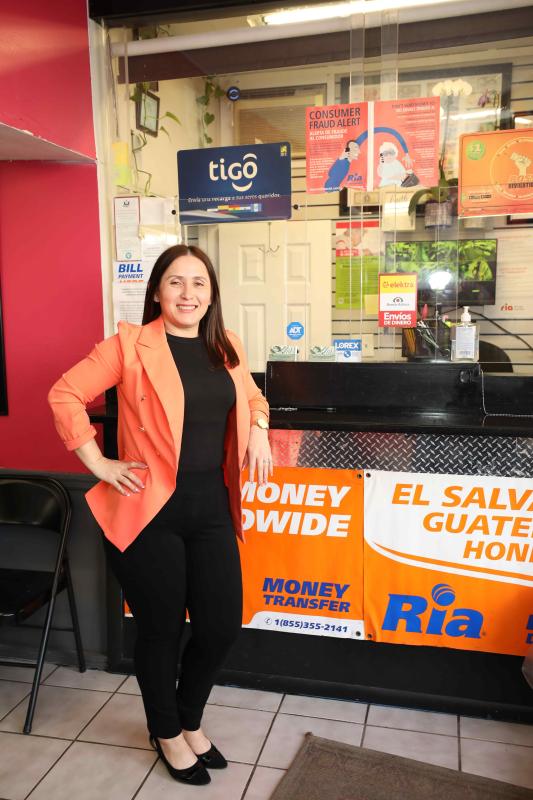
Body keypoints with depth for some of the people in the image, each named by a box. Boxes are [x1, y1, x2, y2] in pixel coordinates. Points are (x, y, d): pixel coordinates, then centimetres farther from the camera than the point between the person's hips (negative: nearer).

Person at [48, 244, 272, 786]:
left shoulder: (226, 347, 9)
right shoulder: (131, 344, -7)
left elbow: (251, 396, 26)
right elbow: (65, 395, -6)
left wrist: (258, 430, 7)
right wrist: (98, 463, -9)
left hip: (211, 507, 5)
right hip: (150, 510, -5)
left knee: (222, 627, 10)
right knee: (161, 630, 11)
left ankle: (190, 721, 41)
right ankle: (167, 734, 39)